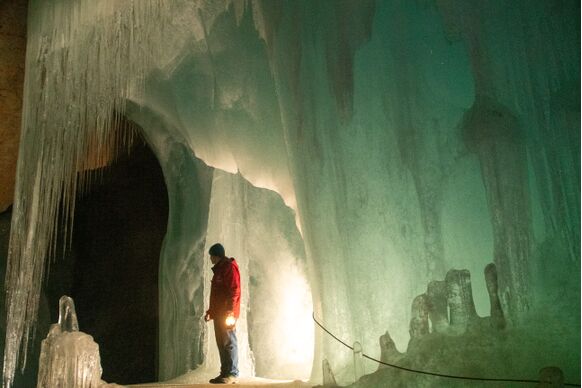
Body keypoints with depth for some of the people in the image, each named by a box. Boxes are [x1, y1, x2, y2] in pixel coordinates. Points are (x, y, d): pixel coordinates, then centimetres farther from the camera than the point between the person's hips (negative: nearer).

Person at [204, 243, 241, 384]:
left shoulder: (230, 267, -7)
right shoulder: (219, 269, 23)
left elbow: (234, 290, -16)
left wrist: (230, 311, -22)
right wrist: (210, 311, 22)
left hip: (227, 314, -9)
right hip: (219, 314, 9)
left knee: (229, 343, -8)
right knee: (222, 344, 9)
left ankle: (232, 374, -5)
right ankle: (225, 373, 13)